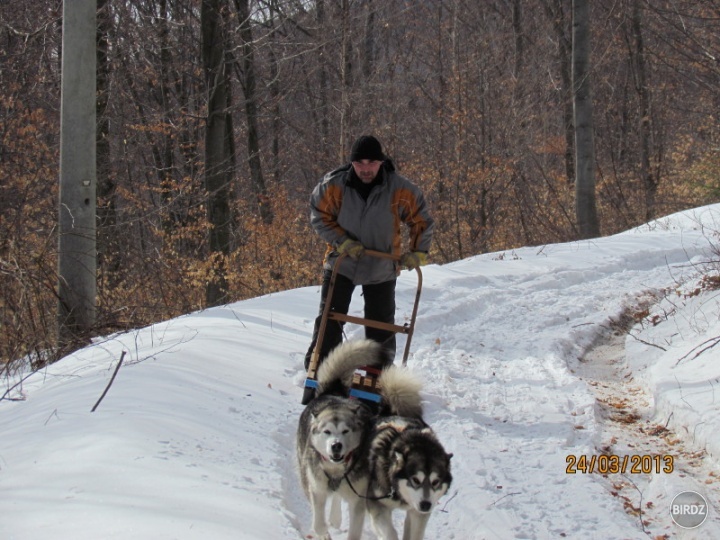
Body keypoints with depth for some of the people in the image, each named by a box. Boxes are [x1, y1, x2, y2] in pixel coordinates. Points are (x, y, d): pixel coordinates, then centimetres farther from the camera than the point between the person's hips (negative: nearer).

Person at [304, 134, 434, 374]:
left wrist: (417, 252, -15)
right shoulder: (333, 186, -16)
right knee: (329, 321, -1)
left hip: (381, 270, 0)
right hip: (341, 262, 0)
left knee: (381, 325, 8)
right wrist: (342, 241, -17)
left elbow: (422, 222, -3)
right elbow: (319, 216, -5)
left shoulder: (401, 190, -16)